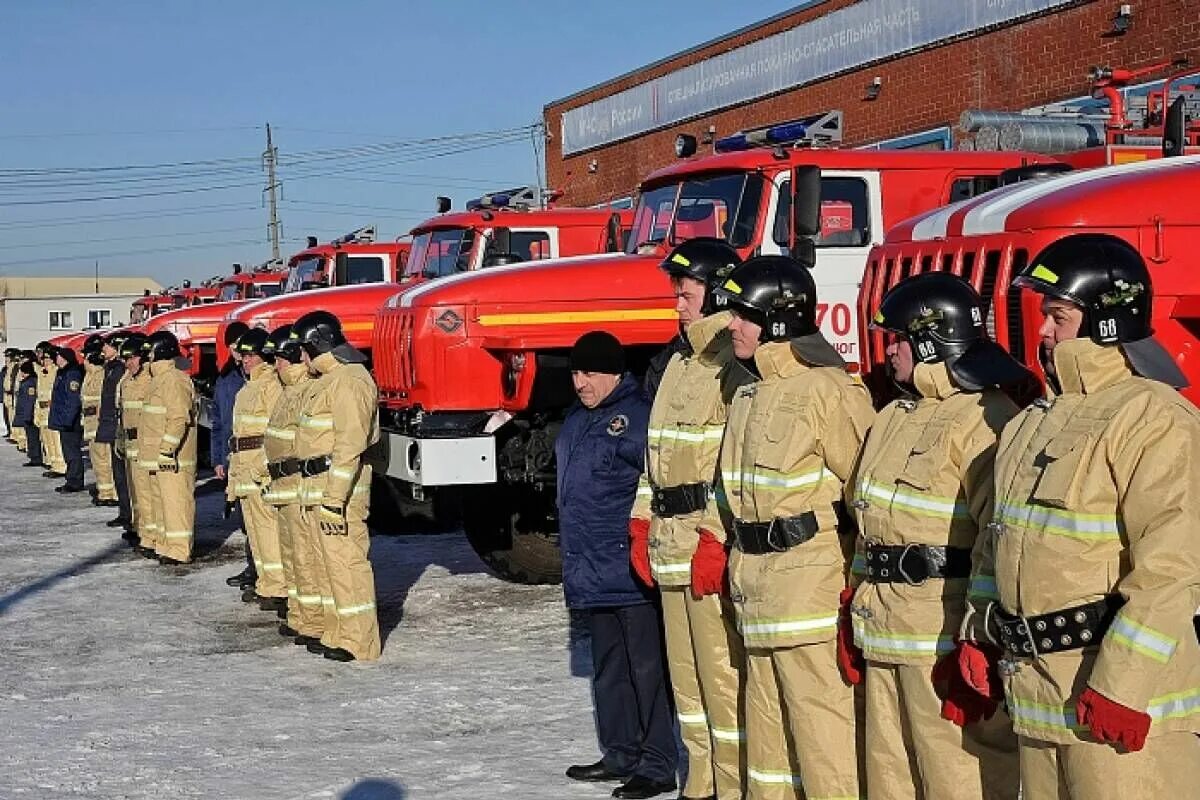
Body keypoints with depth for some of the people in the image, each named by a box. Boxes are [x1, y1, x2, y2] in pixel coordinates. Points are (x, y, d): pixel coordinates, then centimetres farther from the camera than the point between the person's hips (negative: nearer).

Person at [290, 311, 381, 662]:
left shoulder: (349, 381, -16)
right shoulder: (326, 380, 19)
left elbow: (350, 444, -22)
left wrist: (335, 498, -25)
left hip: (339, 487, -11)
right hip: (318, 487, 11)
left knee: (347, 561, -8)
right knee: (330, 562, 15)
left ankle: (359, 642, -4)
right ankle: (337, 633, 22)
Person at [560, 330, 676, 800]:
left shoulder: (638, 417, -14)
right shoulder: (576, 420, 15)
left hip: (630, 571, -9)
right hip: (592, 571, 9)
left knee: (646, 668, -3)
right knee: (608, 669, 17)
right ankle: (620, 755, 28)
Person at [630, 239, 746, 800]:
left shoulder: (737, 364, -12)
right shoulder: (679, 362, 19)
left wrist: (717, 541, -22)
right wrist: (642, 526, 18)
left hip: (716, 545, -10)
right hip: (672, 544, 10)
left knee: (724, 675, -6)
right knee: (686, 672, 15)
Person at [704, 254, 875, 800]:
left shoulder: (827, 389, -14)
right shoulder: (748, 396, 14)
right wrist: (712, 535, 15)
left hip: (810, 582, -9)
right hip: (757, 581, 9)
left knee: (821, 720, -5)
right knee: (767, 719, 18)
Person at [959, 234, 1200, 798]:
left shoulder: (1153, 418, -14)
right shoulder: (1037, 419, 15)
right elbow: (997, 541, 21)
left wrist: (1121, 686, -23)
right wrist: (978, 637, 17)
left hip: (1117, 692, -9)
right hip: (1035, 687, 9)